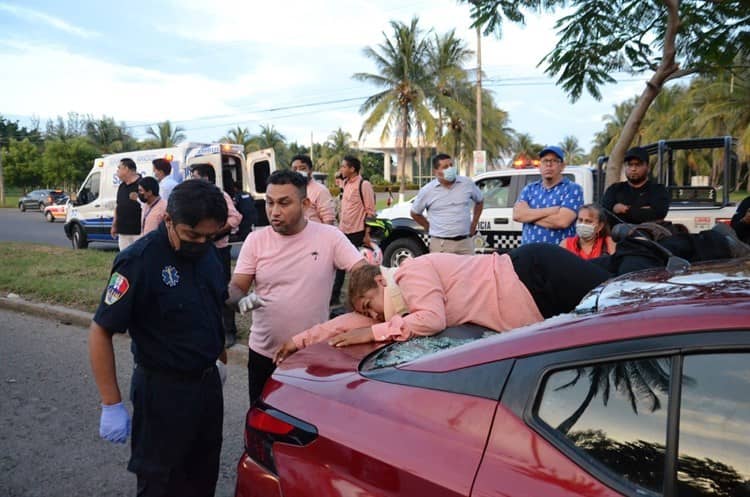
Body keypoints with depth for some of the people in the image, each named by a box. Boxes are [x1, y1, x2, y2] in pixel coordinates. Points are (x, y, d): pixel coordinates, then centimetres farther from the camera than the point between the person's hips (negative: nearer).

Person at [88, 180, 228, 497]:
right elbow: (100, 332, -17)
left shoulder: (207, 251, 0)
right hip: (163, 390, -6)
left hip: (209, 382, 6)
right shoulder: (138, 261, -21)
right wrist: (112, 405, -17)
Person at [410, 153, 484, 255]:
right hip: (440, 244, -2)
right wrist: (429, 227, 8)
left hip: (465, 242, 2)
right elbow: (415, 213, 12)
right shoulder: (427, 191, -1)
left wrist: (474, 223, 15)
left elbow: (480, 201, 22)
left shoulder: (468, 183, 5)